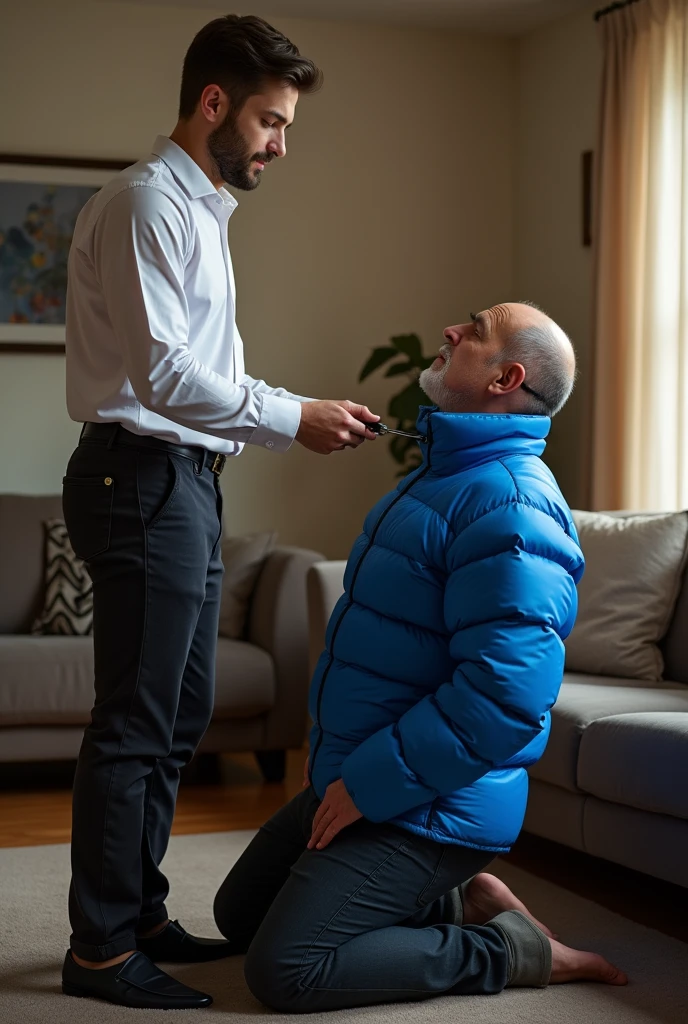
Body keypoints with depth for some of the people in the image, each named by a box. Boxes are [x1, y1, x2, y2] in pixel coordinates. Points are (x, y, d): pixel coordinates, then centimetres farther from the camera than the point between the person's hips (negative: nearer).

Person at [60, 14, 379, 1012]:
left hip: (186, 482, 10)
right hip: (143, 480, -10)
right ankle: (100, 948, 3)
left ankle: (139, 917, 24)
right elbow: (161, 372, -20)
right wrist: (294, 418, -16)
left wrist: (309, 412, 11)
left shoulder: (200, 211, 20)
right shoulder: (146, 203, -12)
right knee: (136, 723, -6)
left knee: (179, 715, 14)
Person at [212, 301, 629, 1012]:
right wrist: (335, 757, 17)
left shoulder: (511, 505, -23)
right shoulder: (441, 473, 12)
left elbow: (505, 693, -32)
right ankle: (456, 903, 18)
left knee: (282, 970, -16)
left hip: (428, 807, -10)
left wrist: (368, 785, -24)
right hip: (355, 775, 10)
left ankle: (513, 952, -1)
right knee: (238, 916, 18)